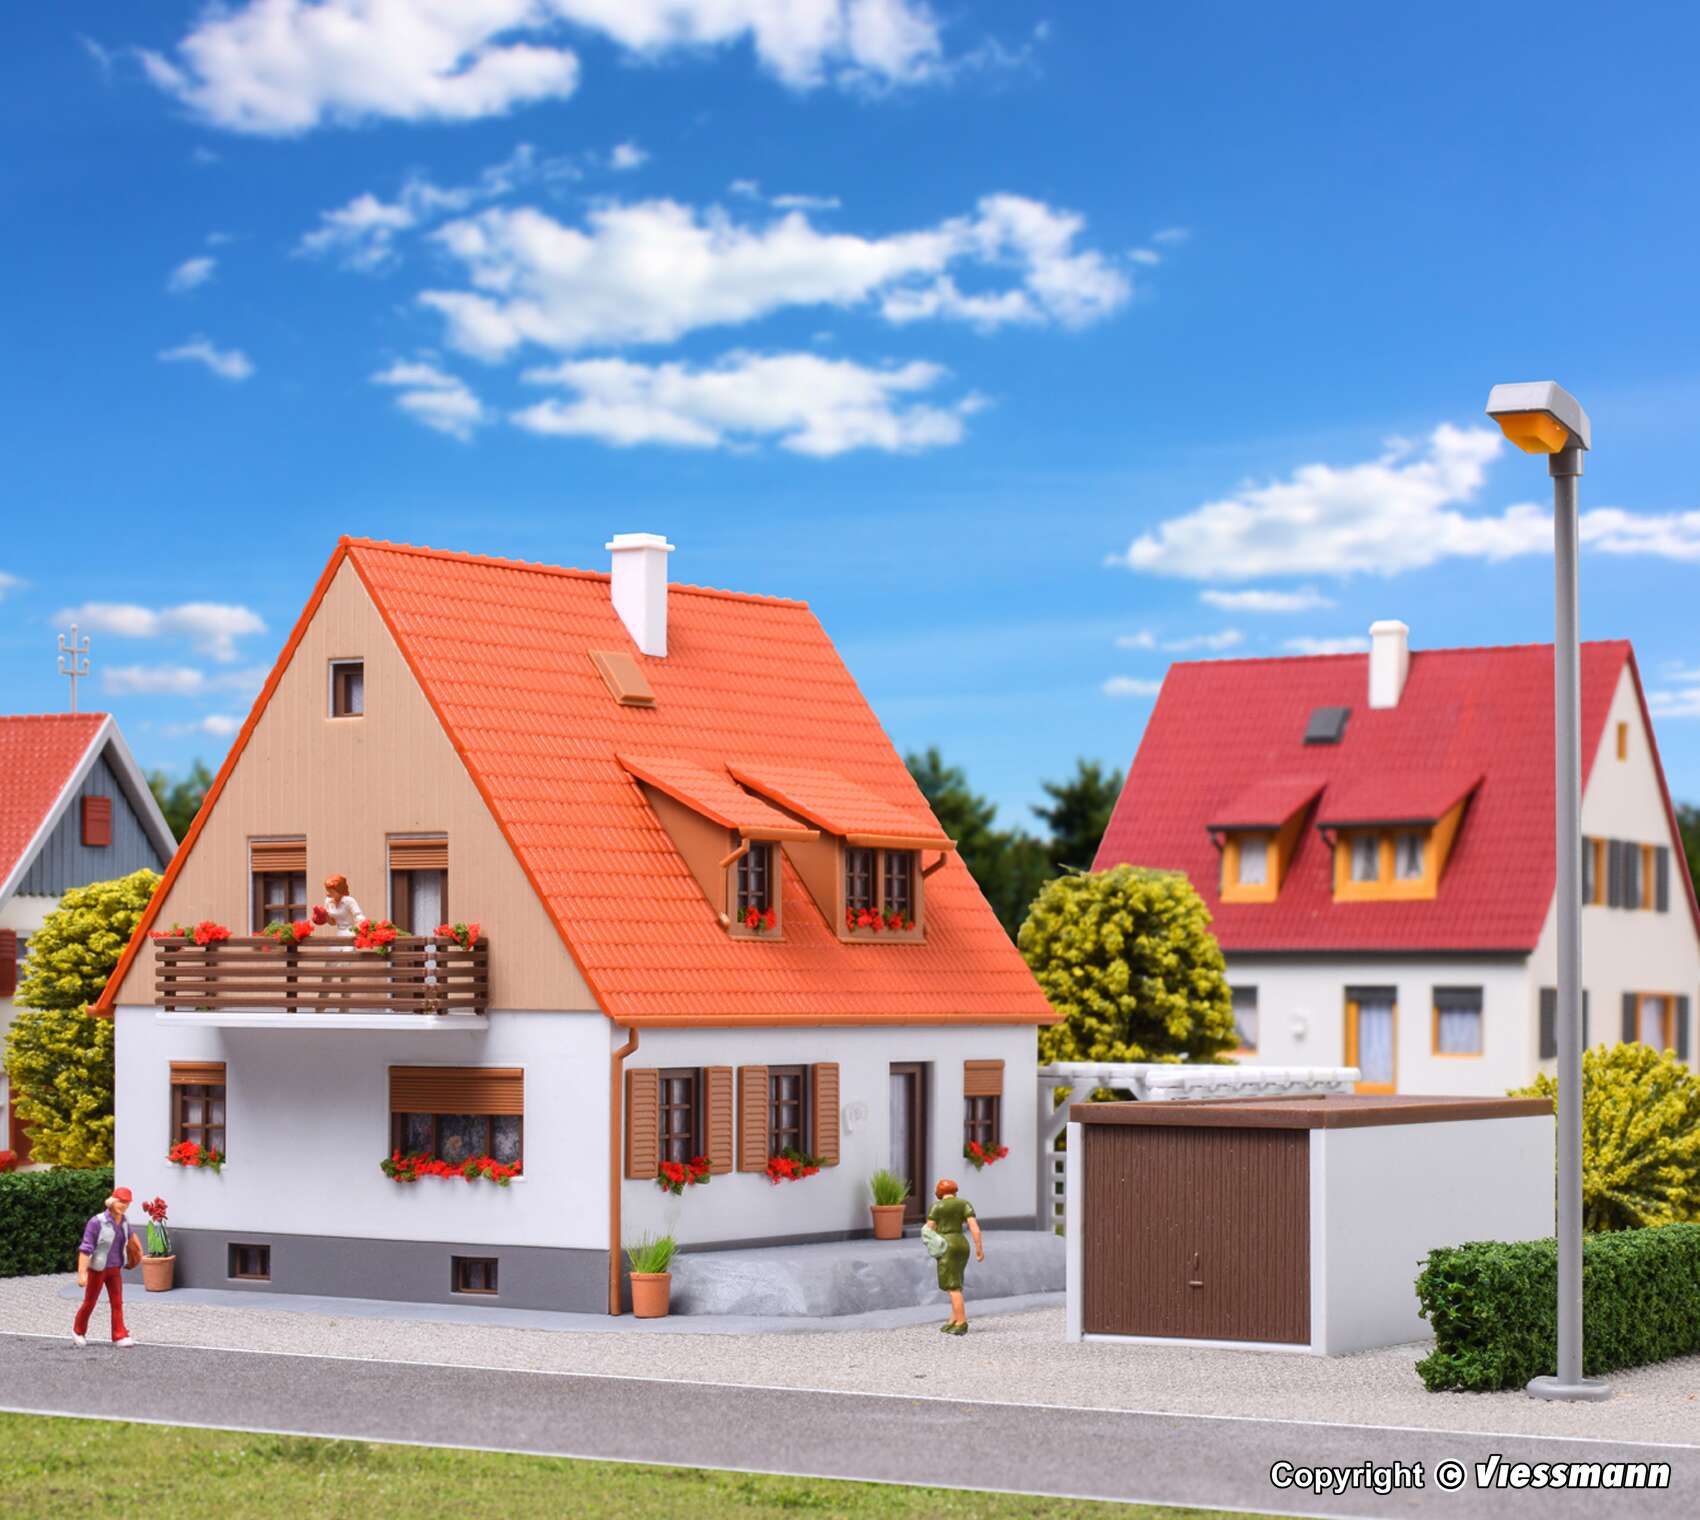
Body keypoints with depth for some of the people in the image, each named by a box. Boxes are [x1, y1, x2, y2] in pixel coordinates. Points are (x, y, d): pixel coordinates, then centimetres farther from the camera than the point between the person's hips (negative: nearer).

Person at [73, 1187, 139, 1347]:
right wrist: (82, 1274, -28)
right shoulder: (97, 1222, -21)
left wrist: (138, 1248, 38)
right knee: (90, 1302, 9)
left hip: (114, 1269, 5)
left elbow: (129, 1233, 24)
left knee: (117, 1302, -5)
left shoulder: (122, 1221, -1)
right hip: (97, 1269, -5)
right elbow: (85, 1249, -23)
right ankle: (78, 1330, 32)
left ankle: (120, 1336, -6)